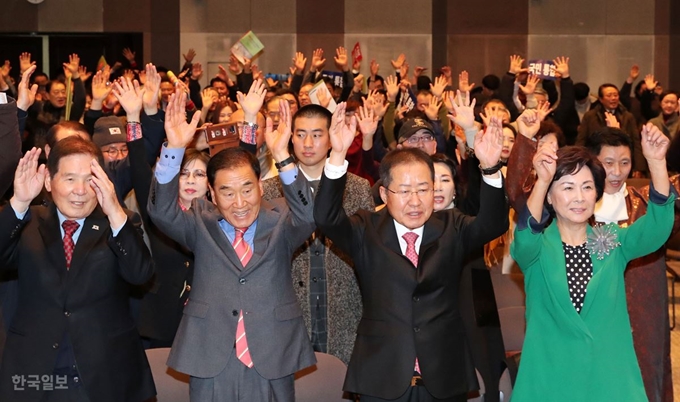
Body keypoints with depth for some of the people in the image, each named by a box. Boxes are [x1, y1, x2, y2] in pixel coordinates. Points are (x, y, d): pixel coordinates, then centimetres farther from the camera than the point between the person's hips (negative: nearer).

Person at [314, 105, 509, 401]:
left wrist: (490, 170, -31)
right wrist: (338, 155, -30)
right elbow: (326, 218, -16)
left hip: (445, 378, 2)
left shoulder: (451, 228, 3)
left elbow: (493, 224, -14)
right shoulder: (366, 231, 1)